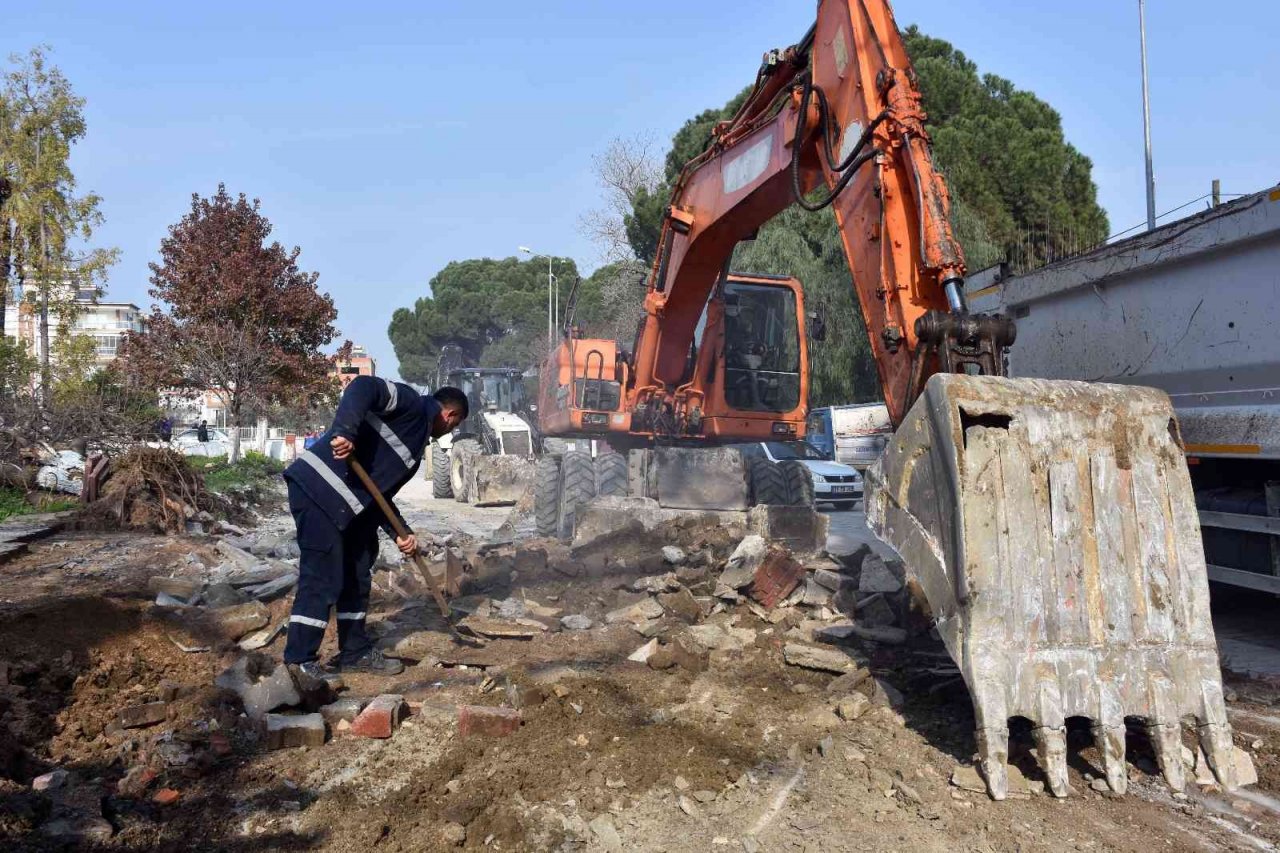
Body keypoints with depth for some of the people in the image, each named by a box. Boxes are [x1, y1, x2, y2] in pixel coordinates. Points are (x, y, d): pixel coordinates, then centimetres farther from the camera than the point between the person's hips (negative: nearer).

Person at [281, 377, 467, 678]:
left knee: (356, 576, 16)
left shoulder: (417, 442, 23)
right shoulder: (410, 404, -3)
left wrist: (399, 534, 9)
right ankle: (299, 663, 3)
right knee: (323, 577, -7)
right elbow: (363, 387, -21)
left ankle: (355, 653, 27)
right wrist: (345, 432, -34)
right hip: (318, 487, -10)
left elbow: (380, 491, 20)